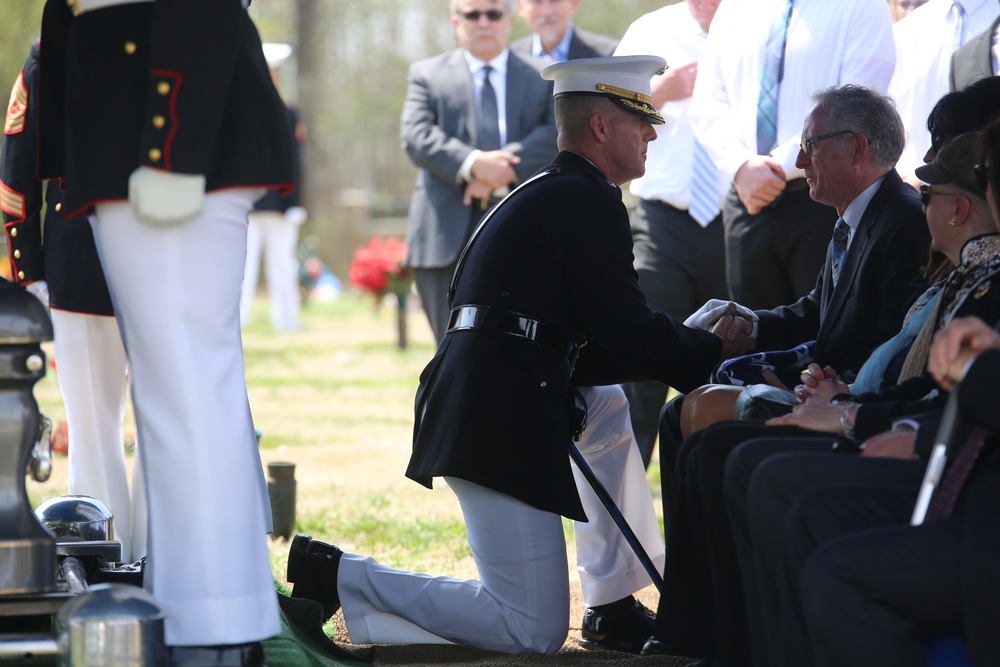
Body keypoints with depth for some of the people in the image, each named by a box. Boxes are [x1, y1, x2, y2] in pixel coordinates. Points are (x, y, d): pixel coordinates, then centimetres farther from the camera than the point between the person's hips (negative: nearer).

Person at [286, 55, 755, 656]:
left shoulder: (543, 196, 23)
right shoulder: (589, 203, -8)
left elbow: (593, 351, 24)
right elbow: (628, 332, -11)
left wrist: (691, 344, 20)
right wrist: (712, 351, 5)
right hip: (501, 423, -10)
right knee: (535, 633, -8)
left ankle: (617, 603, 25)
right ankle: (337, 577, -8)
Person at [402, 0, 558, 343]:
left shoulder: (543, 79, 14)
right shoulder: (427, 74, 12)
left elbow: (558, 135, -3)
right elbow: (417, 137, -4)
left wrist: (506, 170, -18)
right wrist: (472, 163, -21)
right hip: (449, 238, 0)